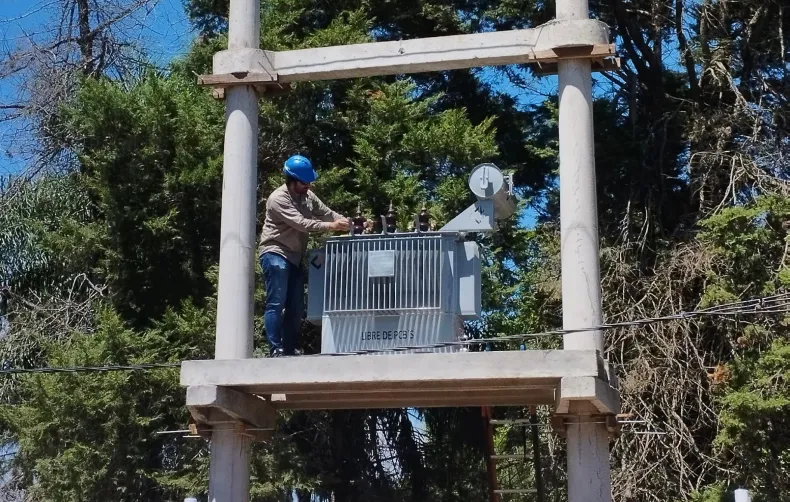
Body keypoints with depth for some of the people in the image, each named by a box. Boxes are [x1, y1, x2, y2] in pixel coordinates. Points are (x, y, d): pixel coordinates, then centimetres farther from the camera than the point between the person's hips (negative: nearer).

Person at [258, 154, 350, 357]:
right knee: (276, 304, -12)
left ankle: (290, 349, 11)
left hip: (295, 256, 8)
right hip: (275, 254, -8)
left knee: (295, 307, 7)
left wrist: (350, 224, -9)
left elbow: (328, 213, 6)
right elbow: (301, 223, -24)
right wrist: (331, 227, -29)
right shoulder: (278, 199, -16)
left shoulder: (308, 196, 9)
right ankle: (276, 349, -12)